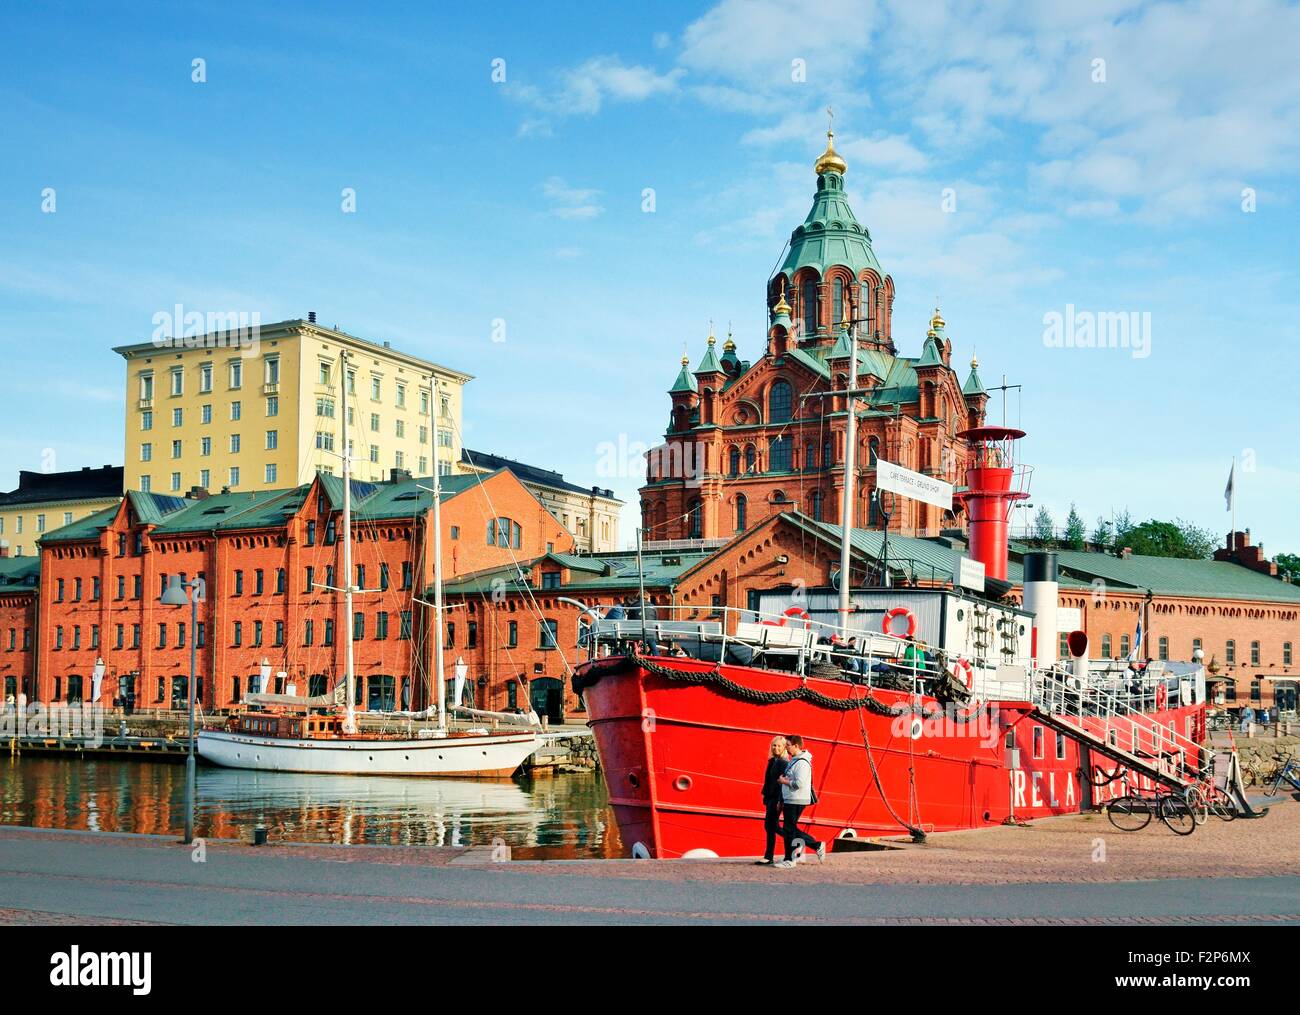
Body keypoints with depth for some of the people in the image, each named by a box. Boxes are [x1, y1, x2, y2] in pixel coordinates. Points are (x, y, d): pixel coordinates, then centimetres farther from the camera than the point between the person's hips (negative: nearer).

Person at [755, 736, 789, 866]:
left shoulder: (783, 763, -11)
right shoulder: (772, 761, 14)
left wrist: (780, 801, -22)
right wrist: (765, 795, 15)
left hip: (777, 798, -9)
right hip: (770, 798, 9)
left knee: (770, 826, -7)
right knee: (772, 826, 13)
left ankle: (769, 857, -2)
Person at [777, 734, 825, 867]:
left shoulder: (802, 762, -17)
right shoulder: (794, 760, 16)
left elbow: (799, 783, -25)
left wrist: (784, 781, -11)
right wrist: (782, 801, 20)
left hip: (796, 801, -10)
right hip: (790, 800, 10)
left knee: (789, 829, -3)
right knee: (791, 829, 13)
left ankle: (789, 860, 6)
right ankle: (818, 846, 18)